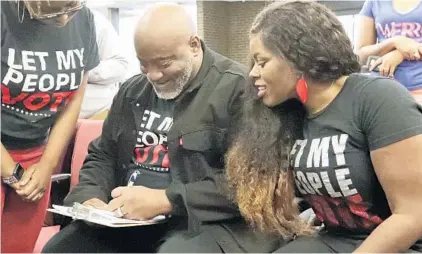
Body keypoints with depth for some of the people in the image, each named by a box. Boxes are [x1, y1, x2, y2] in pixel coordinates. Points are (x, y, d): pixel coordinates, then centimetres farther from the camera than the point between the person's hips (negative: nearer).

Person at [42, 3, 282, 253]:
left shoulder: (237, 88, -7)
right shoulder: (133, 90, 15)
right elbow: (102, 155, 23)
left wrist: (164, 200, -21)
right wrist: (91, 196, 0)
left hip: (205, 222, -6)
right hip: (128, 220, 6)